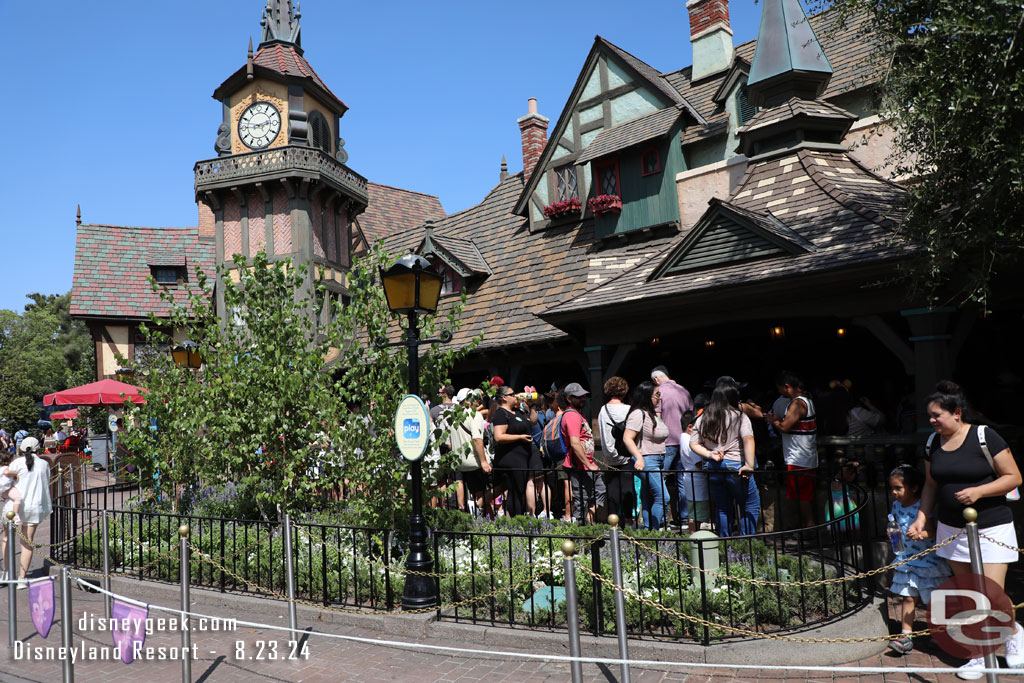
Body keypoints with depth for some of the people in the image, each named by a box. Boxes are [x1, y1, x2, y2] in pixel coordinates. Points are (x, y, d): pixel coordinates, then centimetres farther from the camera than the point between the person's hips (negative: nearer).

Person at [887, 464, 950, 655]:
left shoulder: (923, 506, -17)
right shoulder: (896, 505, 4)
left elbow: (932, 530, -23)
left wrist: (922, 534, -41)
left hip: (928, 559, -5)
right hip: (908, 559, 6)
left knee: (933, 600, 6)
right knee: (908, 597, 6)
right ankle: (905, 636, 8)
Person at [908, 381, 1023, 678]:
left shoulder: (984, 437, -13)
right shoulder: (933, 443, 4)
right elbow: (931, 485, 13)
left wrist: (978, 491, -23)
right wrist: (921, 519, 5)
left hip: (990, 528, -5)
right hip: (951, 529, 5)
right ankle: (982, 653, 22)